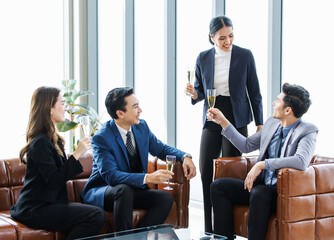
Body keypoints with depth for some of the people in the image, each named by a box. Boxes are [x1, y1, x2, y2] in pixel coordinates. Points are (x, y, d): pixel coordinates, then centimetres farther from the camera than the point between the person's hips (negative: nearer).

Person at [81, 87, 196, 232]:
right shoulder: (101, 138, -21)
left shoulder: (142, 126, 1)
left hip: (132, 190, 6)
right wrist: (148, 178, -41)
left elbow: (160, 148, 14)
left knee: (165, 199, -18)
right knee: (124, 189, -37)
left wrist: (185, 157, -7)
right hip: (101, 192, -6)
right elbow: (110, 175, -30)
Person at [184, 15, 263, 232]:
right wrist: (194, 94, -10)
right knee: (205, 172, 1)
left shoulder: (245, 56, -4)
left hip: (236, 120, -3)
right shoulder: (203, 58, 4)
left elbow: (254, 92, 0)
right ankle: (209, 229, 10)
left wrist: (259, 123, -2)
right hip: (212, 120, 3)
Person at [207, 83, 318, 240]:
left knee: (259, 193, -38)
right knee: (218, 186, -6)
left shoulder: (308, 131, -12)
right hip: (260, 186, 8)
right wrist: (223, 122, 16)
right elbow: (246, 146, 21)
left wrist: (262, 164, -28)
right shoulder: (272, 123, 10)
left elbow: (302, 161, -31)